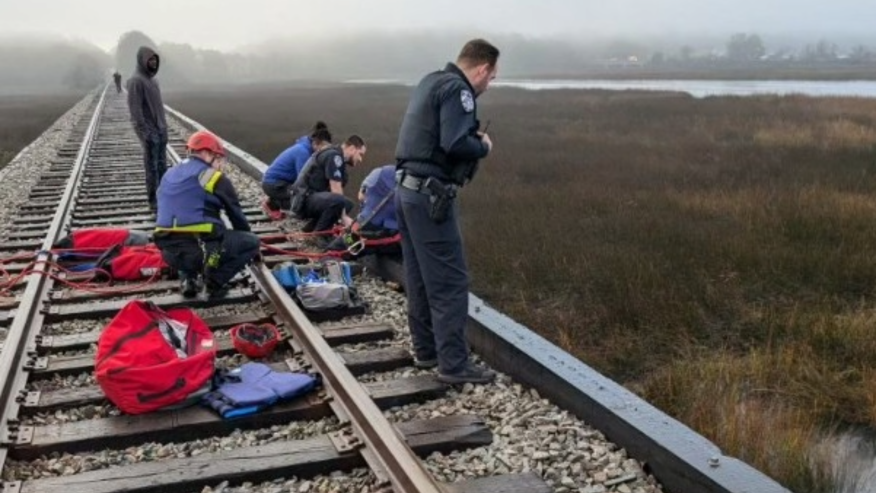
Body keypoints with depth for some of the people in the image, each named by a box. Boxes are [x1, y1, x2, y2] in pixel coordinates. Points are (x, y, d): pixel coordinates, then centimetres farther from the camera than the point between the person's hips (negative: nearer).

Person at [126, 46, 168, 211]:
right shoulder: (136, 80, -13)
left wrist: (164, 126, 13)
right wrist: (144, 132, -20)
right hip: (149, 131, -8)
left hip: (160, 129, 8)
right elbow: (135, 109, -17)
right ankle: (154, 201, 4)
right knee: (152, 167, -3)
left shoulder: (152, 78, 12)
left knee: (162, 165, 11)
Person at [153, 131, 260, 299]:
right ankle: (215, 282, 3)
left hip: (170, 252, 7)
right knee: (251, 242, 12)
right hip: (200, 249, -7)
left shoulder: (169, 175, 19)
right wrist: (250, 247, 26)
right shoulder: (215, 178, -1)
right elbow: (237, 216, 9)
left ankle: (188, 278, 17)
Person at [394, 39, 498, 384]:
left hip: (407, 190, 10)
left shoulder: (432, 82, 17)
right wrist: (484, 146, -5)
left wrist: (472, 134, 10)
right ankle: (454, 365, -2)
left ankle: (426, 350, 25)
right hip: (430, 196, -10)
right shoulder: (457, 89, -13)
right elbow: (455, 145, -24)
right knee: (450, 282, -6)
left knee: (420, 278, 15)